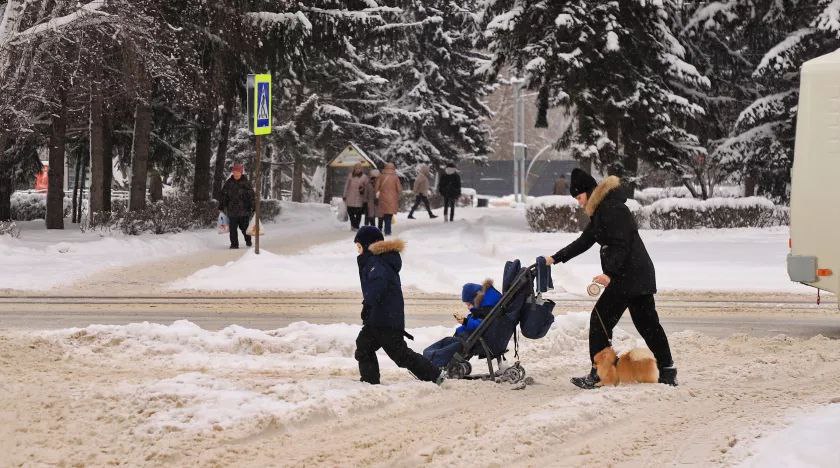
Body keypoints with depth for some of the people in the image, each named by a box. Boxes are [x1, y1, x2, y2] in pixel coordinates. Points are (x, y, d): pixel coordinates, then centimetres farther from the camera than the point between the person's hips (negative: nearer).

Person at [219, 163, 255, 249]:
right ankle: (234, 244, 7)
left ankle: (248, 241, 31)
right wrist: (221, 207, 11)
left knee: (244, 227, 7)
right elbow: (223, 196, 12)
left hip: (244, 210, -1)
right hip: (232, 210, 1)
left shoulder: (246, 183, 0)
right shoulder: (228, 183, 6)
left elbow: (251, 196, 0)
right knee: (233, 228, -1)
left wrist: (253, 207, -4)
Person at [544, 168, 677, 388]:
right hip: (640, 275, 11)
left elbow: (622, 245, -22)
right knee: (647, 322, 12)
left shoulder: (612, 209, -16)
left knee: (600, 319, -6)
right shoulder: (600, 211, 17)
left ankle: (597, 374, -6)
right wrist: (555, 259, 22)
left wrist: (611, 274, -30)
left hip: (628, 275, -11)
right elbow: (583, 242, 24)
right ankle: (667, 372, 14)